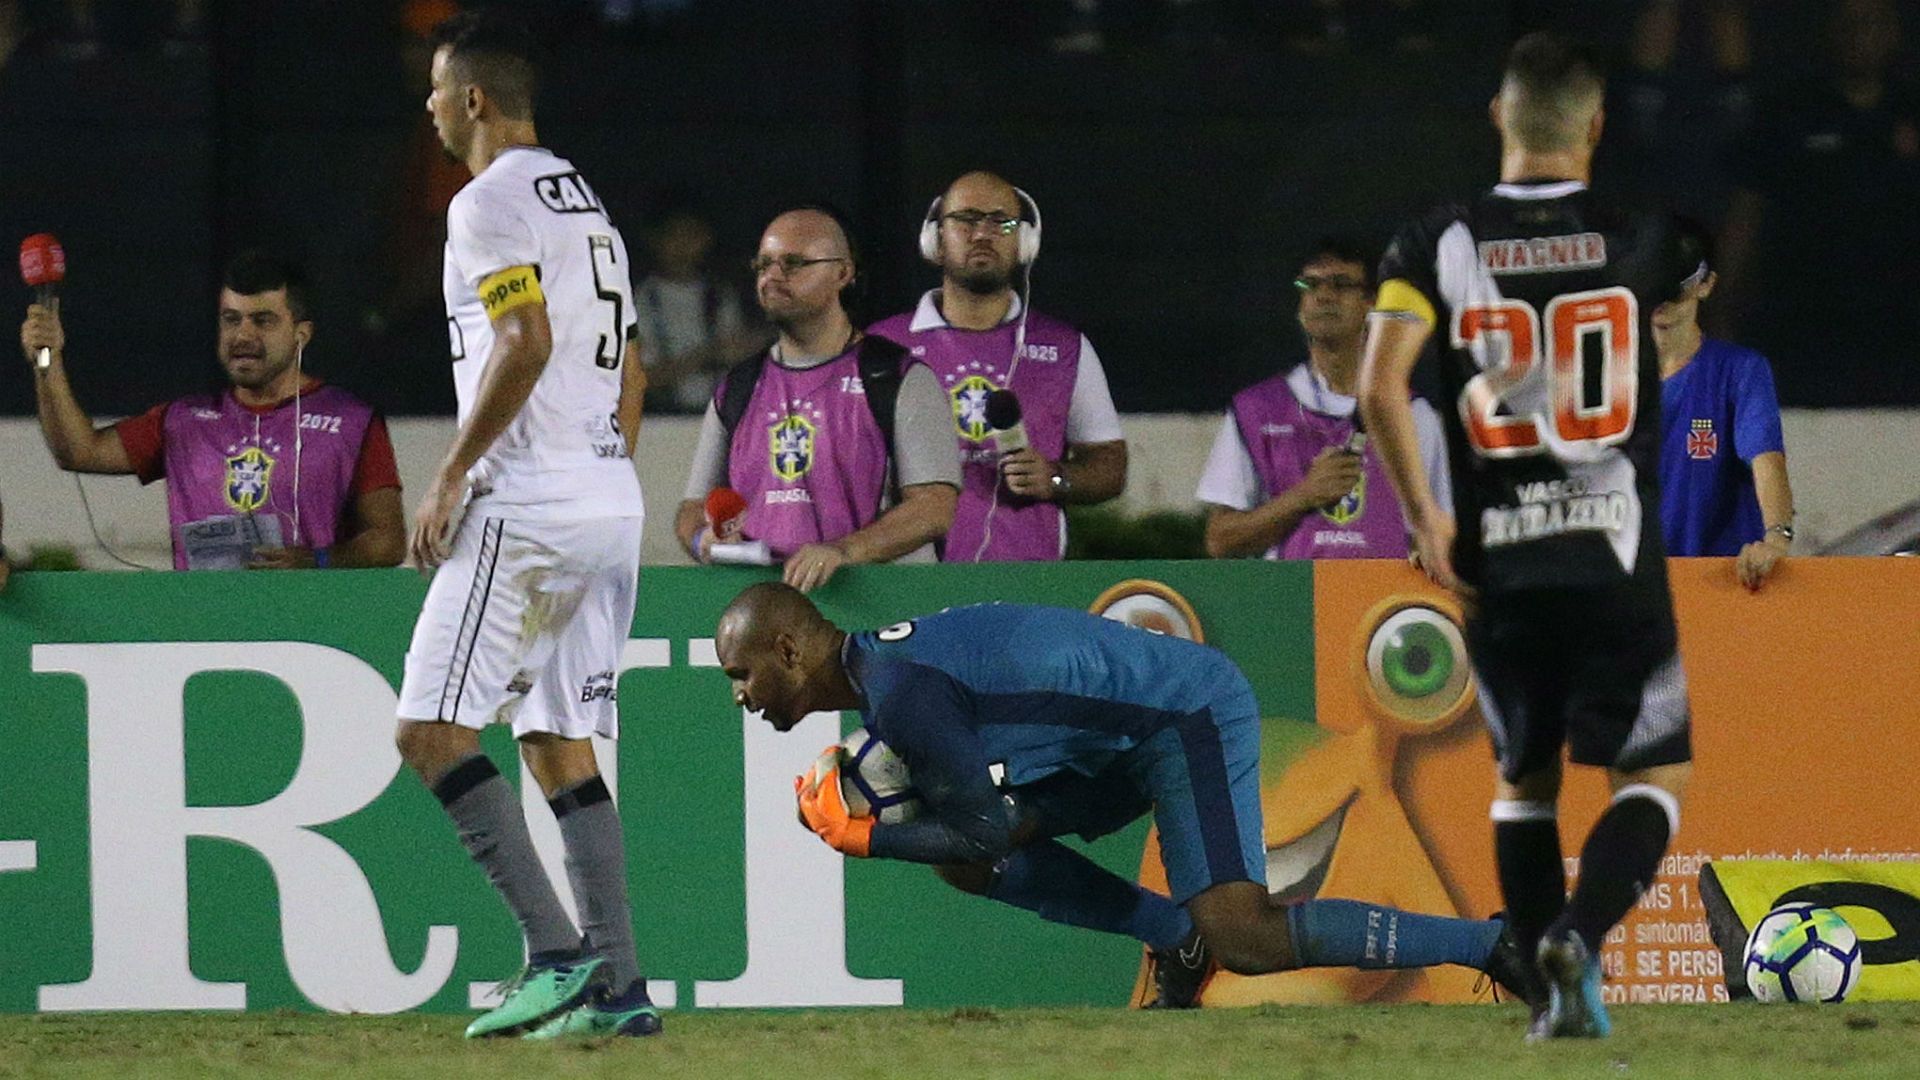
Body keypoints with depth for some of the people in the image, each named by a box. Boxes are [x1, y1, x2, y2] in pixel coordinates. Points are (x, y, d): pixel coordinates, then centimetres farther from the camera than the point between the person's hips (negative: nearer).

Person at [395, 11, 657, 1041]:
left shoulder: (490, 203, -9)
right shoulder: (588, 204, 20)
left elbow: (527, 343, -19)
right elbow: (629, 367, 22)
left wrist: (449, 478, -15)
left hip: (526, 503, -9)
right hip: (610, 504, 9)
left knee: (433, 732, -8)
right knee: (559, 746, 10)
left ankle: (557, 951, -16)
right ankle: (616, 984, 2)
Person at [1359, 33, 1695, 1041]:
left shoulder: (1437, 243, 0)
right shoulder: (1639, 235, -1)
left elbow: (1379, 385, -11)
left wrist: (1423, 513, -5)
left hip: (1496, 560, 2)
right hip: (1617, 555, -2)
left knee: (1522, 778, 19)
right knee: (1653, 772, 5)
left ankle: (1556, 994, 16)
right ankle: (1580, 934, -21)